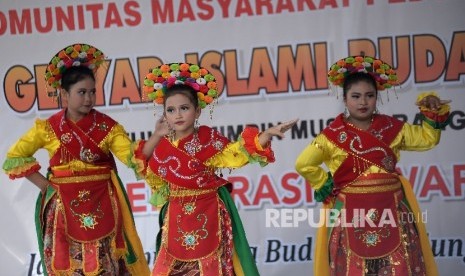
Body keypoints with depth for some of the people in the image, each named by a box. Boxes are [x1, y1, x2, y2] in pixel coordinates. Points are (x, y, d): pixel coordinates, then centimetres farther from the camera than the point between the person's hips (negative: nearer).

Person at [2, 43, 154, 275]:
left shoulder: (107, 126, 0)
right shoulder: (48, 128, 0)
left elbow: (132, 157, -12)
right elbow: (14, 158, 4)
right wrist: (45, 184, -3)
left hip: (102, 205, 0)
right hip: (64, 208, 0)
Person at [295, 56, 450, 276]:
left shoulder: (391, 127, 7)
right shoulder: (334, 134, -2)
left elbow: (427, 138, 13)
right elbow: (303, 164, 0)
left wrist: (434, 113, -2)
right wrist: (325, 186, 1)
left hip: (390, 209, 3)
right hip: (352, 212, -2)